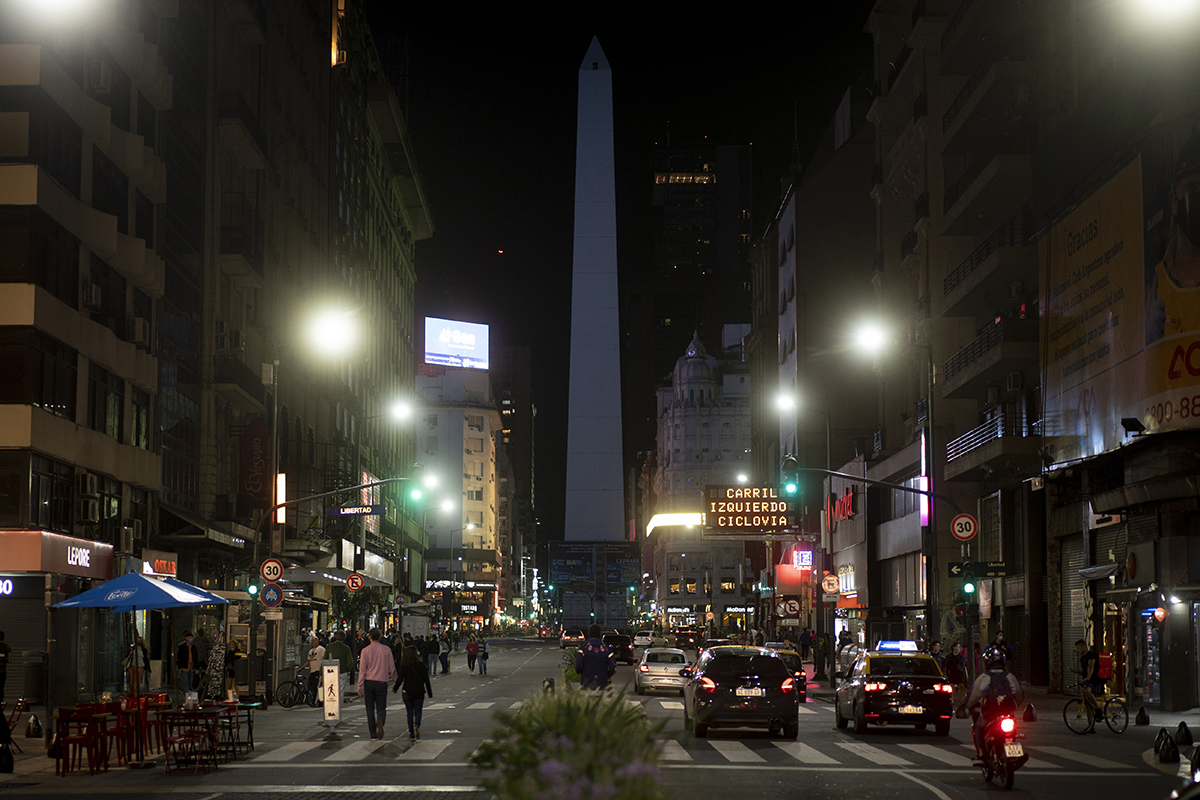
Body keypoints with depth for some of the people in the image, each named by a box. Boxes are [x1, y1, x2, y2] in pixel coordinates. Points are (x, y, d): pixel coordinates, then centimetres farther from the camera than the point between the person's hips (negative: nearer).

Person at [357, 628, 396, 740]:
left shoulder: (365, 650, -4)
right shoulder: (386, 650, 1)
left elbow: (362, 669, -3)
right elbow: (392, 667, 5)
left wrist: (360, 686, 0)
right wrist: (395, 681, 17)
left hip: (369, 682, -1)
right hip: (382, 682, 1)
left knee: (370, 709, 8)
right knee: (381, 708, 6)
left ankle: (373, 734, 7)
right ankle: (380, 722, -26)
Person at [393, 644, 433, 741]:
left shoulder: (404, 666, -5)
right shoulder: (421, 664, -4)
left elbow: (400, 679, -4)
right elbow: (426, 680, -3)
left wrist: (395, 689, 15)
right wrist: (430, 693, 4)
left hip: (407, 692, 0)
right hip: (419, 692, 0)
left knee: (410, 713, 8)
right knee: (417, 712, 6)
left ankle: (411, 734, 4)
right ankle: (417, 726, -24)